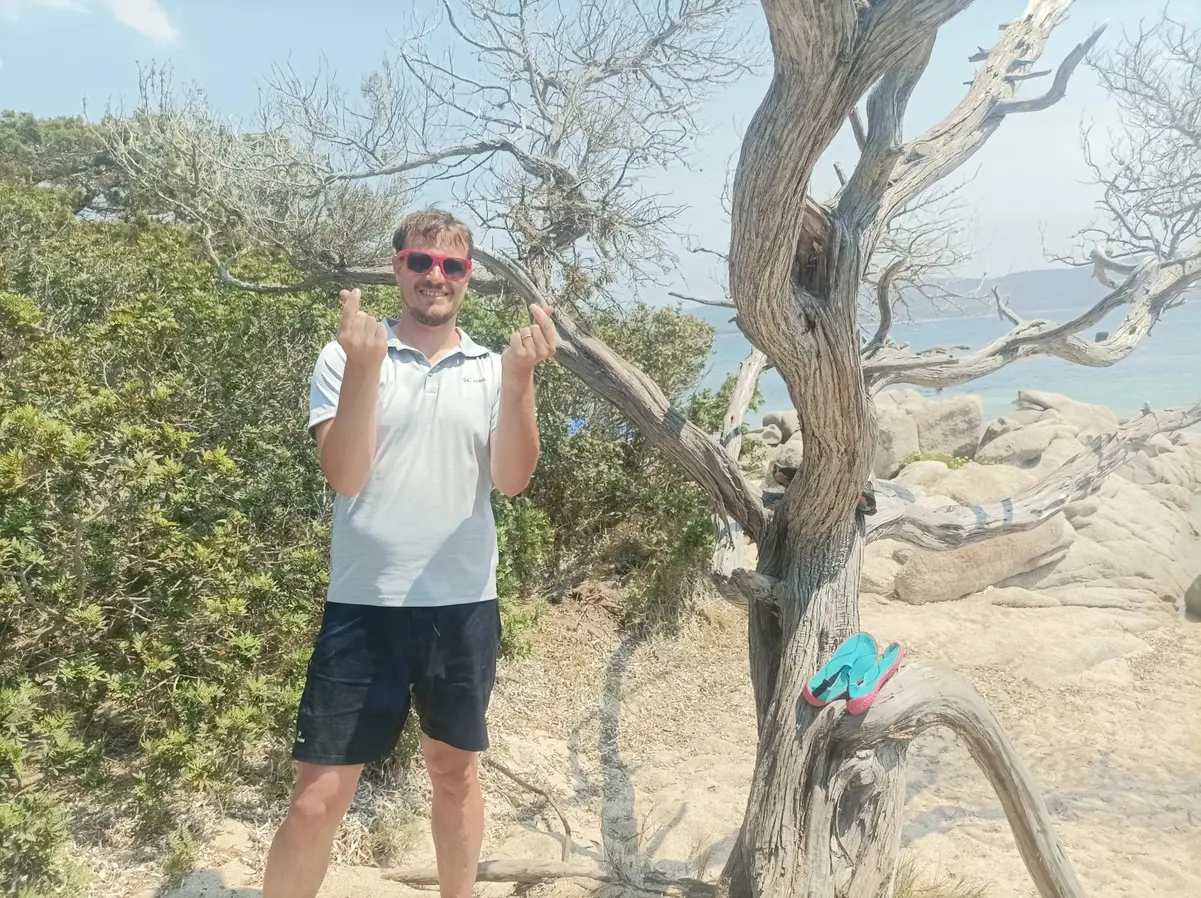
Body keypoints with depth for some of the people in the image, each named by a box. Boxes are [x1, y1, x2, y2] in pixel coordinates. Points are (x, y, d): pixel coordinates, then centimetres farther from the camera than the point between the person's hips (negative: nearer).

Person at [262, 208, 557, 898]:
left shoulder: (493, 369, 5)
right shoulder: (346, 357, -2)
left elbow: (512, 479, -7)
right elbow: (346, 476, -13)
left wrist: (519, 377, -19)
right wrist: (364, 366, -23)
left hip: (464, 606, 3)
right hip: (365, 606, -2)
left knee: (455, 772, 19)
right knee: (317, 800, 2)